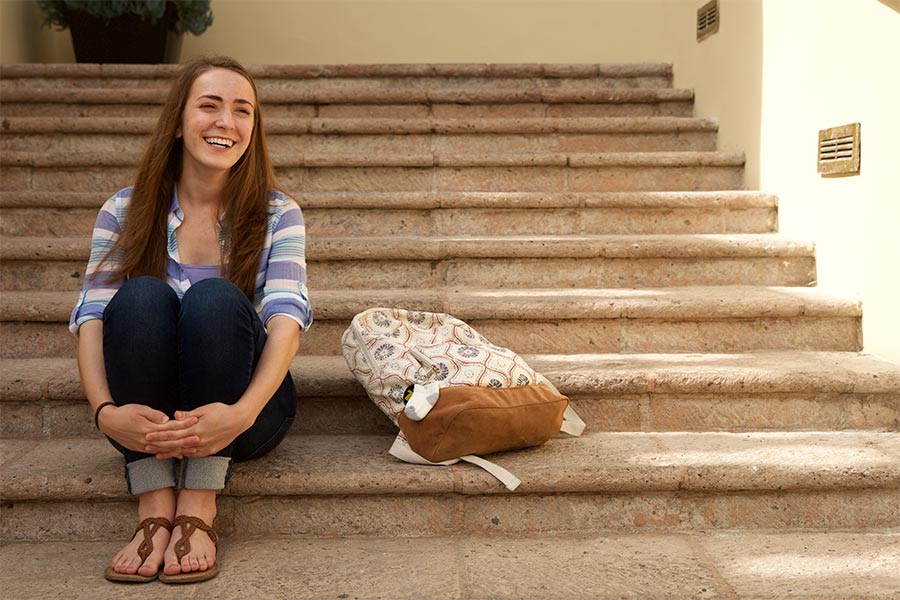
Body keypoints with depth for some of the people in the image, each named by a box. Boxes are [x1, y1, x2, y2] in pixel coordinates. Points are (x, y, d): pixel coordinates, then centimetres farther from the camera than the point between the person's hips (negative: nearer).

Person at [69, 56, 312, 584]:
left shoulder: (278, 214, 2)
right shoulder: (126, 212, 5)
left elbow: (285, 318, -14)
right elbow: (92, 318, -7)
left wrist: (243, 411, -32)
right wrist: (106, 411, -27)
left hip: (240, 411, -1)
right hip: (146, 414, 1)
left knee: (214, 298, -29)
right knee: (141, 296, -27)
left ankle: (199, 506, -27)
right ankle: (155, 505, -28)